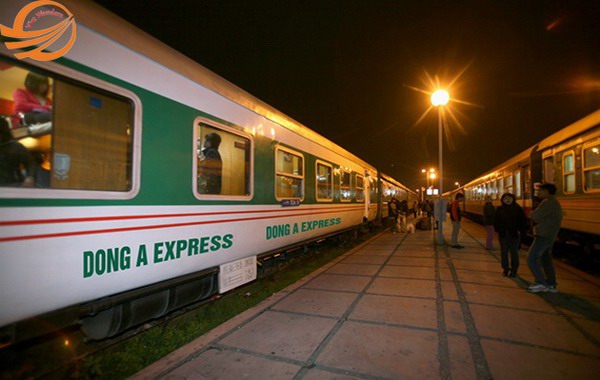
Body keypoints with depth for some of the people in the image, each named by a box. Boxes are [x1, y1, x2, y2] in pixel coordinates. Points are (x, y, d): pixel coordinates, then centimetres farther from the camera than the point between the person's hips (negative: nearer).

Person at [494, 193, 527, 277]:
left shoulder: (518, 209, -1)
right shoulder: (499, 209, 3)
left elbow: (523, 221, 1)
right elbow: (496, 221, 7)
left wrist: (520, 231, -8)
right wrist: (498, 229, -5)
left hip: (515, 234, -1)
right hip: (503, 234, 2)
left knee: (514, 252, 4)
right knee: (504, 252, 7)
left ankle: (513, 270, 12)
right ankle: (505, 269, 17)